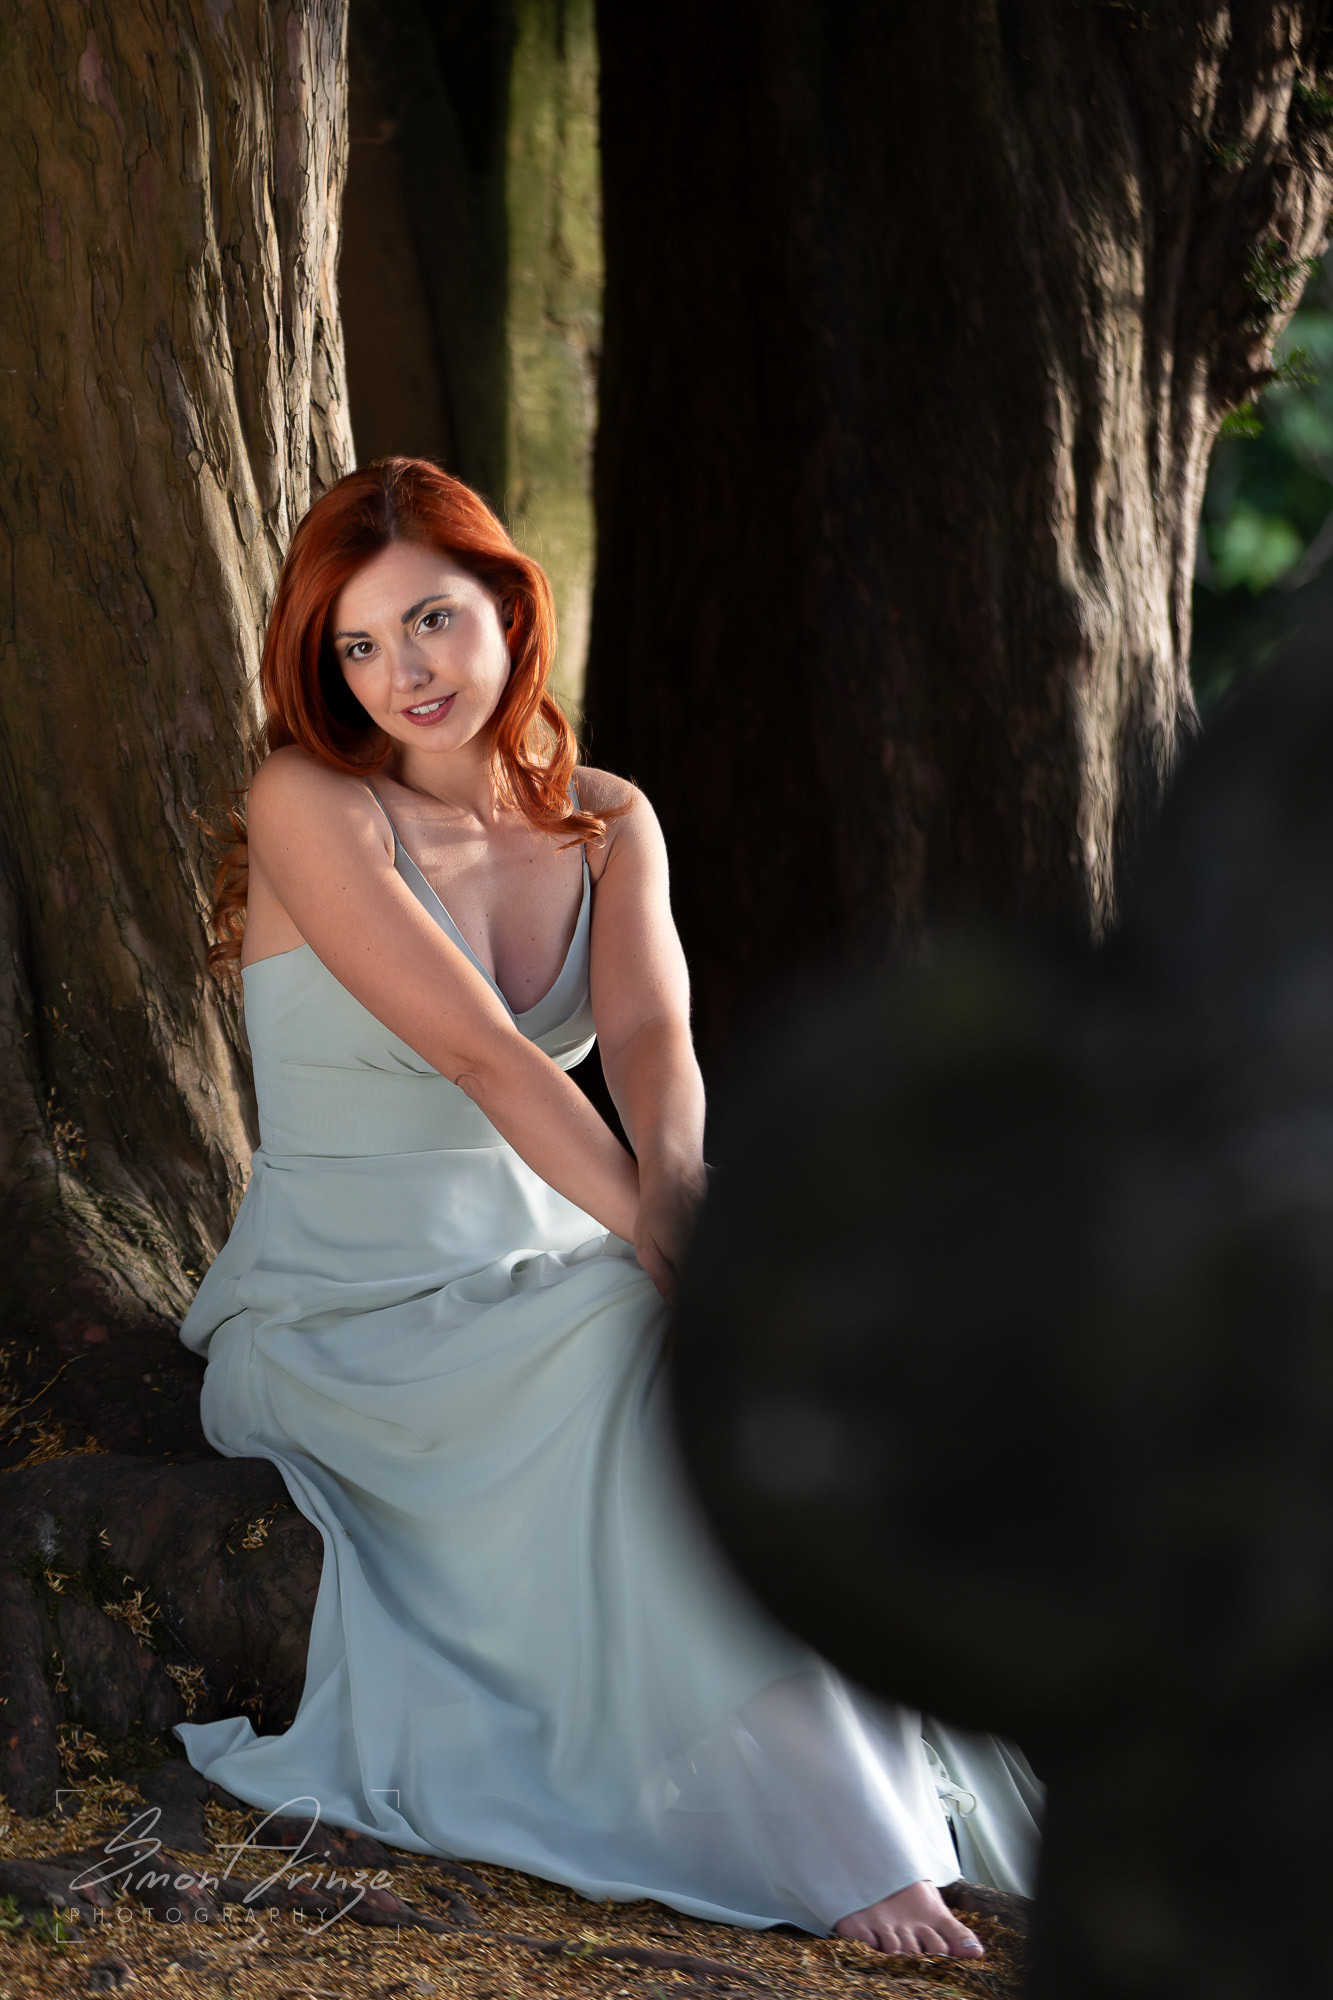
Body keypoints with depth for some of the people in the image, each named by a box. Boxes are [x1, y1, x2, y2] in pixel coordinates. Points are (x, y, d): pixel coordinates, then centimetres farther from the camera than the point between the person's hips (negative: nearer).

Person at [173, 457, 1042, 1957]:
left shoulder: (606, 825, 6)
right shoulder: (307, 807, -11)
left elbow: (649, 1031, -15)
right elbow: (477, 1050, -23)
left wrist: (680, 1183, -37)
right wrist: (656, 1240, -33)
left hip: (530, 1295, 5)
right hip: (333, 1323, -5)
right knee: (655, 1358, -32)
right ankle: (837, 1855, -35)